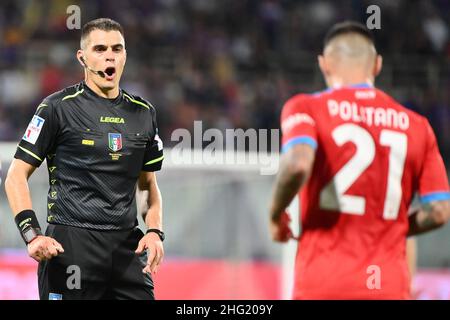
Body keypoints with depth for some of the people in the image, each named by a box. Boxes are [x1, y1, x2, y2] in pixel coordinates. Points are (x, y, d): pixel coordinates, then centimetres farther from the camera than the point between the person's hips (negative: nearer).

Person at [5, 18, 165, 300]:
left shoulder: (143, 112, 14)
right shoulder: (59, 107, -1)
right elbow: (17, 176, -1)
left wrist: (155, 232, 4)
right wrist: (33, 235, -14)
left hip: (128, 243, 4)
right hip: (71, 243, -4)